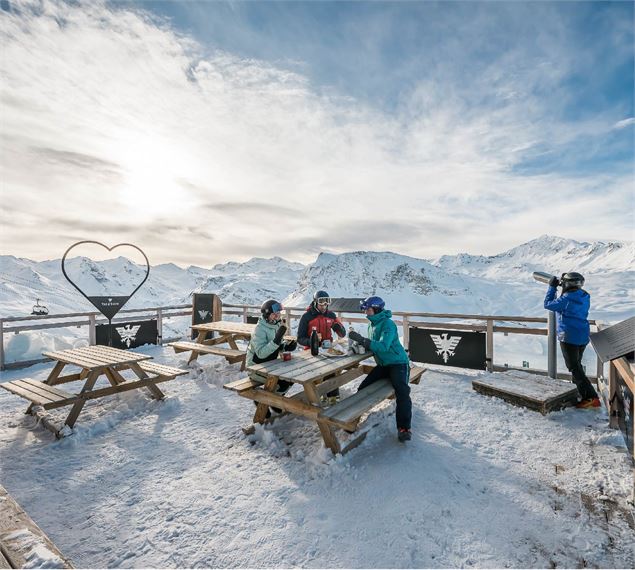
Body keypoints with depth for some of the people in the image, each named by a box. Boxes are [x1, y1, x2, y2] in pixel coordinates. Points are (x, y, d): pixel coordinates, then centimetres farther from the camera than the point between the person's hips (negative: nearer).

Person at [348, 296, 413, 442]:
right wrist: (360, 343, -10)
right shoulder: (373, 325, 7)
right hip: (383, 364, 8)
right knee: (363, 388, -3)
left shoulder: (388, 324, -19)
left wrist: (361, 339, -34)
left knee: (402, 391, -24)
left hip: (398, 363, -7)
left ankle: (404, 428, -11)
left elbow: (383, 346, -31)